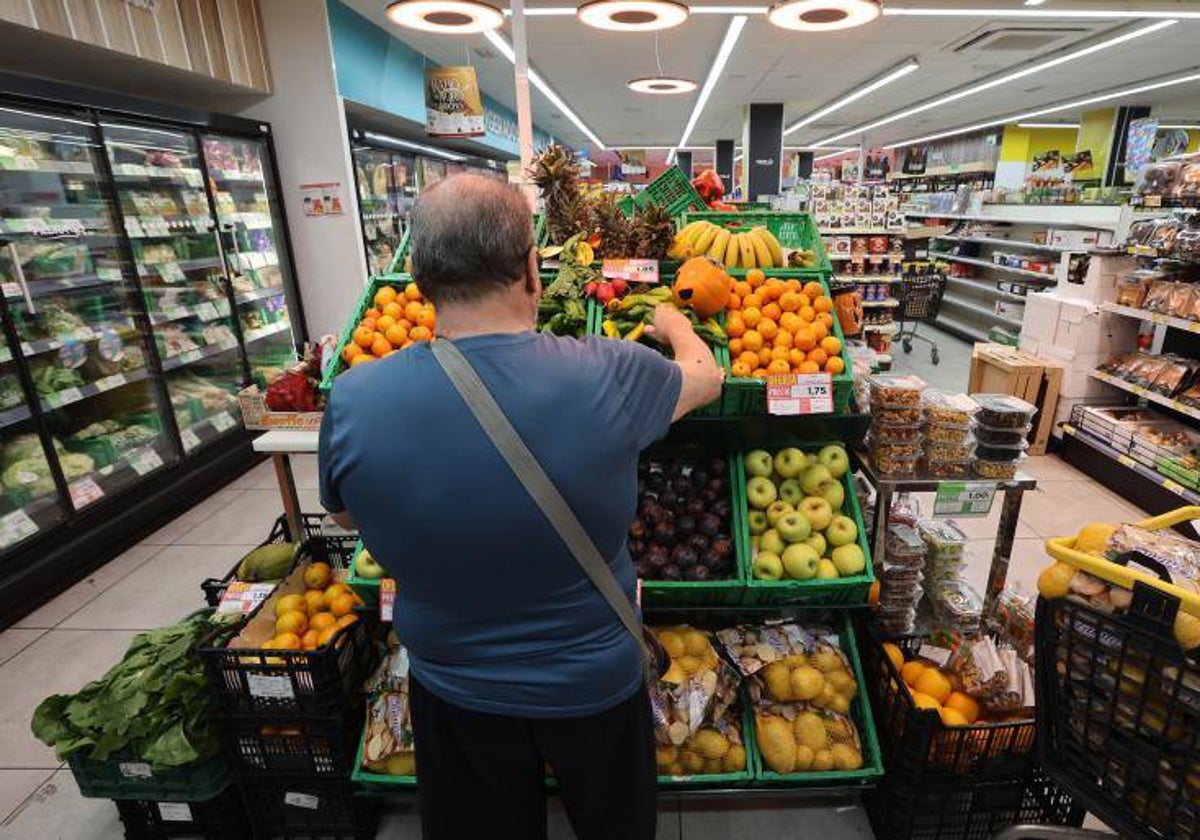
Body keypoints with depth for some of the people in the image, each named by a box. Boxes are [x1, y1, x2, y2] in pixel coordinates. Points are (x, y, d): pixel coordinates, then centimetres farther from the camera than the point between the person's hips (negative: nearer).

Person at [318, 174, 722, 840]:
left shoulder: (350, 403, -23)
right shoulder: (607, 377, -27)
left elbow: (345, 515, -1)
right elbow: (706, 375, -4)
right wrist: (674, 323, 17)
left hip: (453, 691, 2)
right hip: (595, 683, 0)